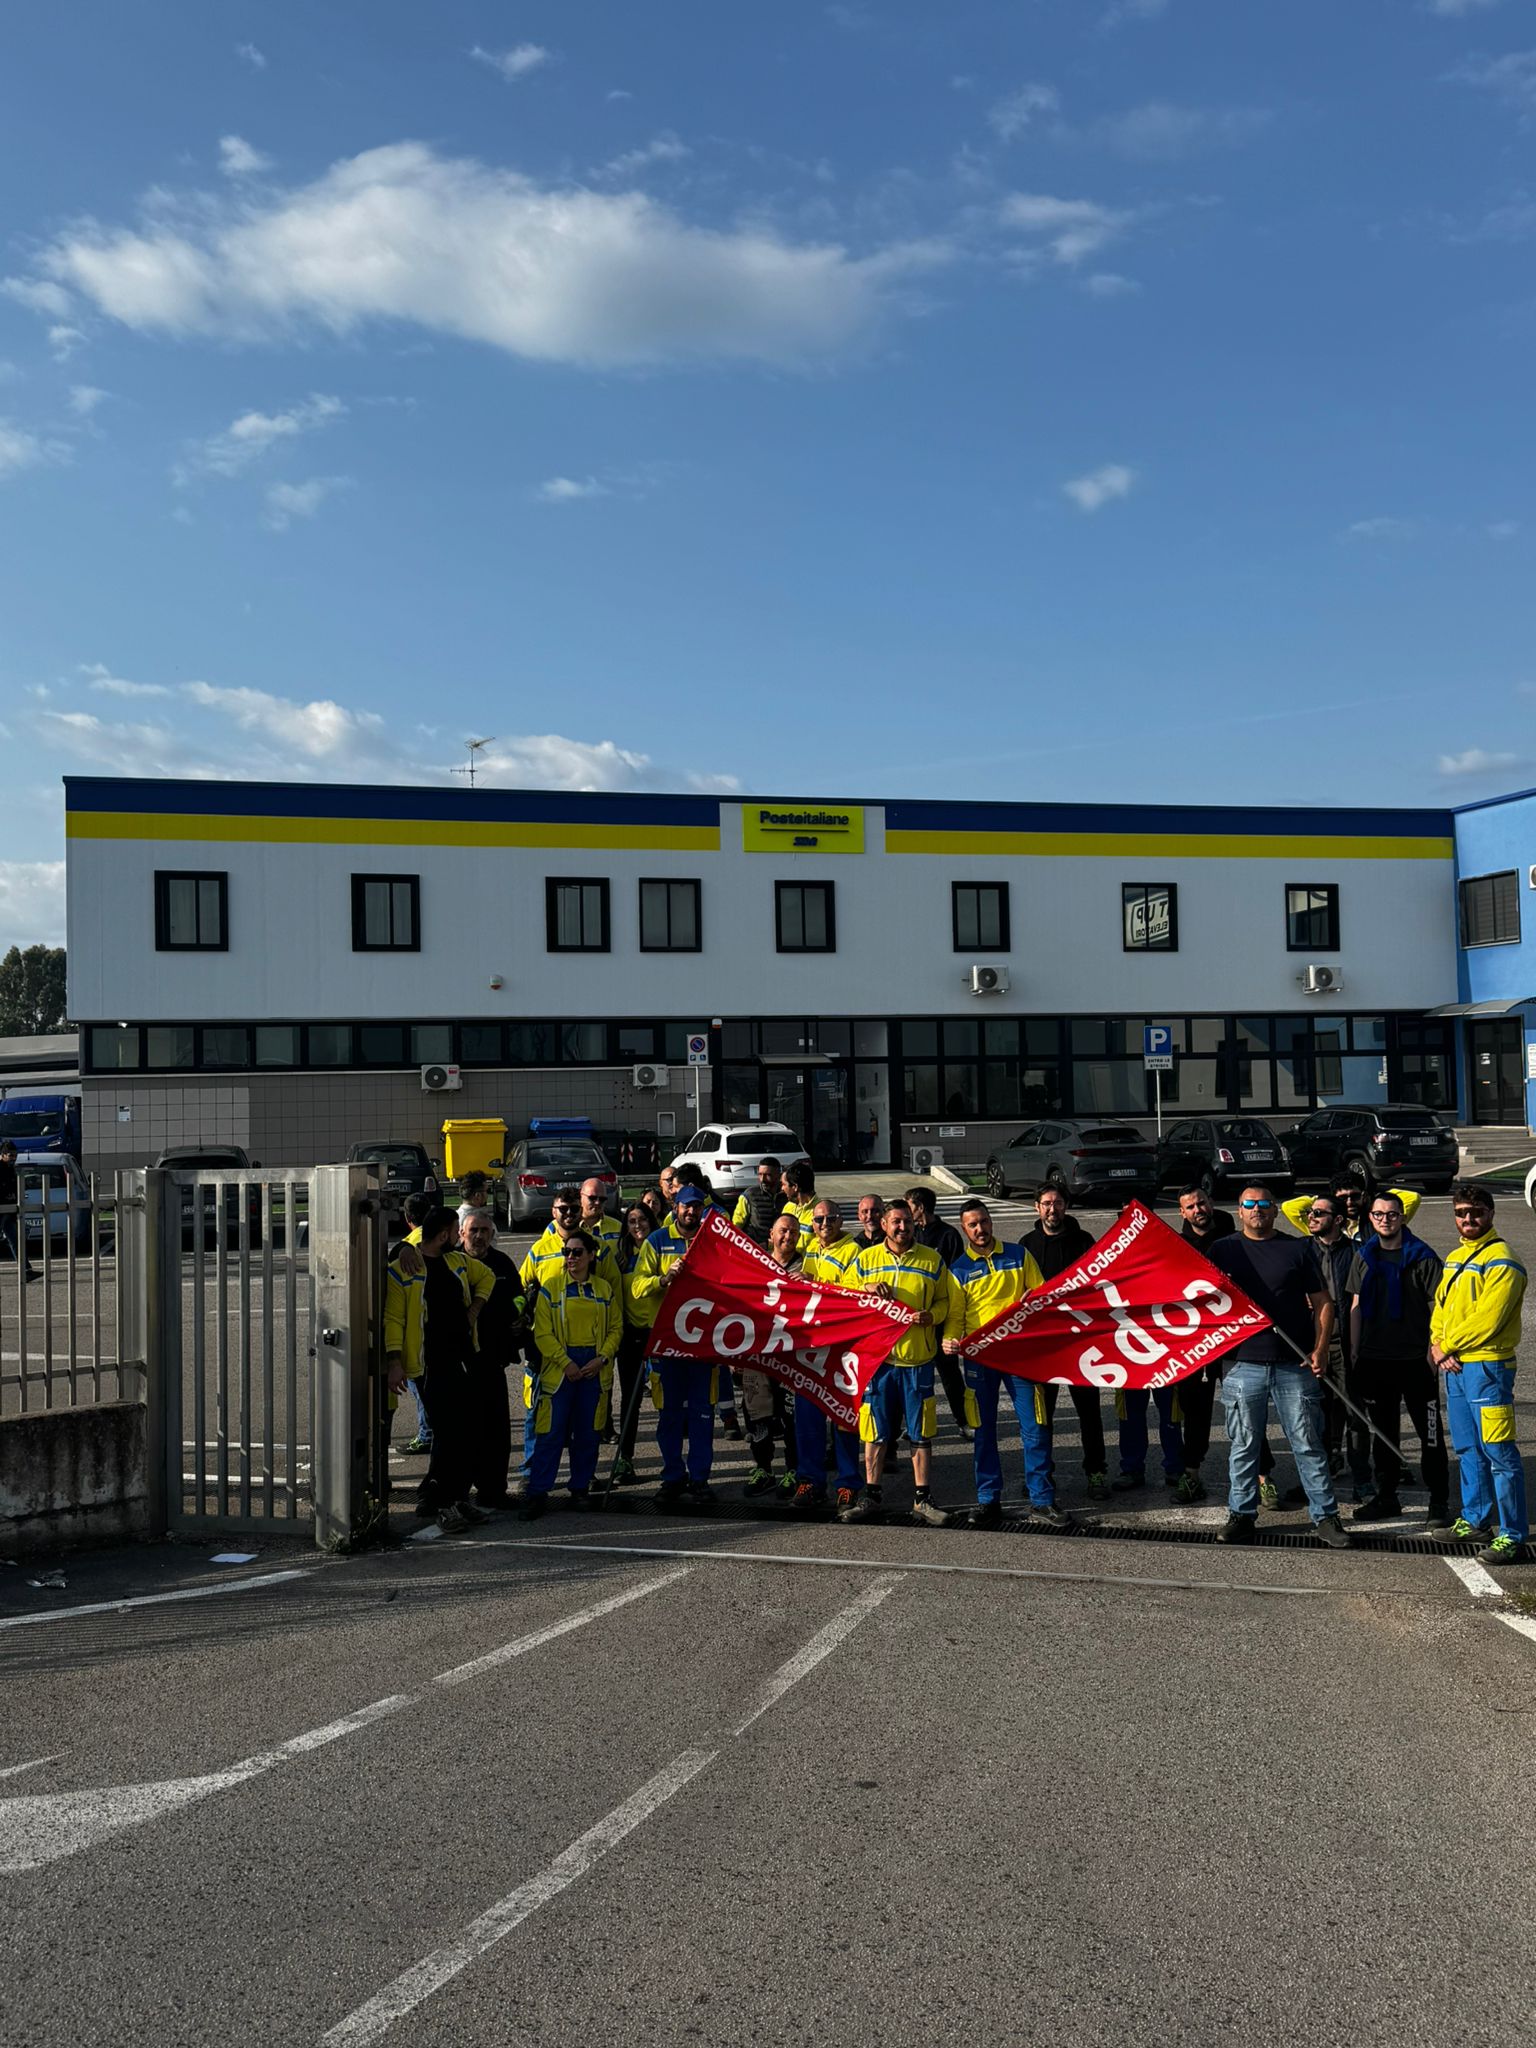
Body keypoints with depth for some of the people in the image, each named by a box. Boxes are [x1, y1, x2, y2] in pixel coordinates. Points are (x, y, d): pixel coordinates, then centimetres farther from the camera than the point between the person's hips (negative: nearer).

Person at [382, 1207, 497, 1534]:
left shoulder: (459, 1262, 12)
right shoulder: (402, 1270, -8)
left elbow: (487, 1277, 30)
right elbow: (393, 1318, -9)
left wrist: (475, 1307, 14)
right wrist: (394, 1361, -16)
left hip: (465, 1357, 7)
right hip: (432, 1363, -7)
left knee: (464, 1432, 8)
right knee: (448, 1431, -9)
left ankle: (456, 1498, 18)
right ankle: (442, 1501, 0)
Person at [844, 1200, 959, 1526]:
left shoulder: (931, 1261, 5)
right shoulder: (865, 1260, 6)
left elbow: (947, 1301, 10)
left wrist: (932, 1315, -10)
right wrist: (866, 1291, -9)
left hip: (918, 1358, 0)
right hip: (877, 1356, 0)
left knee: (921, 1434, 4)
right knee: (875, 1431, 5)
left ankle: (922, 1499, 13)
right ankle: (871, 1497, 15)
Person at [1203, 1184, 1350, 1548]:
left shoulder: (1298, 1251, 7)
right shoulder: (1222, 1250, 9)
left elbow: (1322, 1303, 8)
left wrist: (1320, 1349, -3)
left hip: (1295, 1366, -1)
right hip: (1241, 1364, 1)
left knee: (1308, 1444, 3)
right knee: (1243, 1446, 6)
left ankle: (1326, 1517, 12)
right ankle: (1241, 1515, 16)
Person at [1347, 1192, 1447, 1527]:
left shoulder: (1422, 1257, -5)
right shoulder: (1363, 1257, 8)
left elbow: (1437, 1307, -5)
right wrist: (1355, 1353, 8)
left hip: (1415, 1358, -4)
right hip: (1375, 1360, 4)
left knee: (1431, 1434, 1)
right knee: (1383, 1433, 13)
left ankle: (1439, 1502, 8)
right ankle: (1386, 1496, 23)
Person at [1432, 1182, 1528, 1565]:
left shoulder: (1500, 1261, -11)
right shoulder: (1454, 1258, 15)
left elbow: (1486, 1320, -18)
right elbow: (1440, 1308, 17)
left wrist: (1446, 1346, -9)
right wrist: (1438, 1345, 0)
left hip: (1487, 1365, -8)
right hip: (1454, 1366, 8)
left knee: (1499, 1453, -8)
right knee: (1468, 1450, 17)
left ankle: (1513, 1536, -6)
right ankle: (1475, 1517, 29)